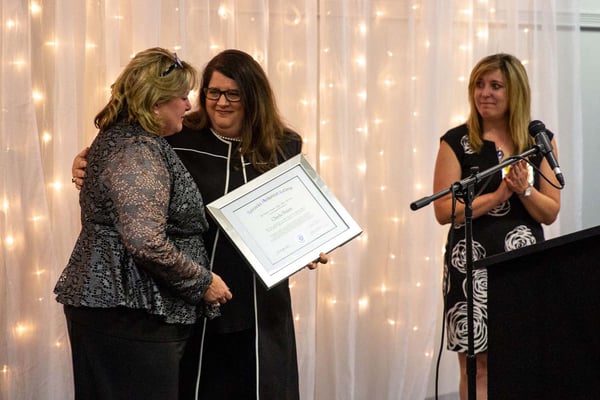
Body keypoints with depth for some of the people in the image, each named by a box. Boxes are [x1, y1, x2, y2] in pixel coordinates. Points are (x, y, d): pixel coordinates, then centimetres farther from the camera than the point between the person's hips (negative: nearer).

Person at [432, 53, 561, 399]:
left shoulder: (540, 141, 6)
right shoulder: (457, 141, -1)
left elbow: (550, 213, 5)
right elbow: (444, 211, -8)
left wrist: (524, 190, -14)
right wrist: (499, 194, -16)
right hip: (472, 264, -2)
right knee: (476, 363, 0)